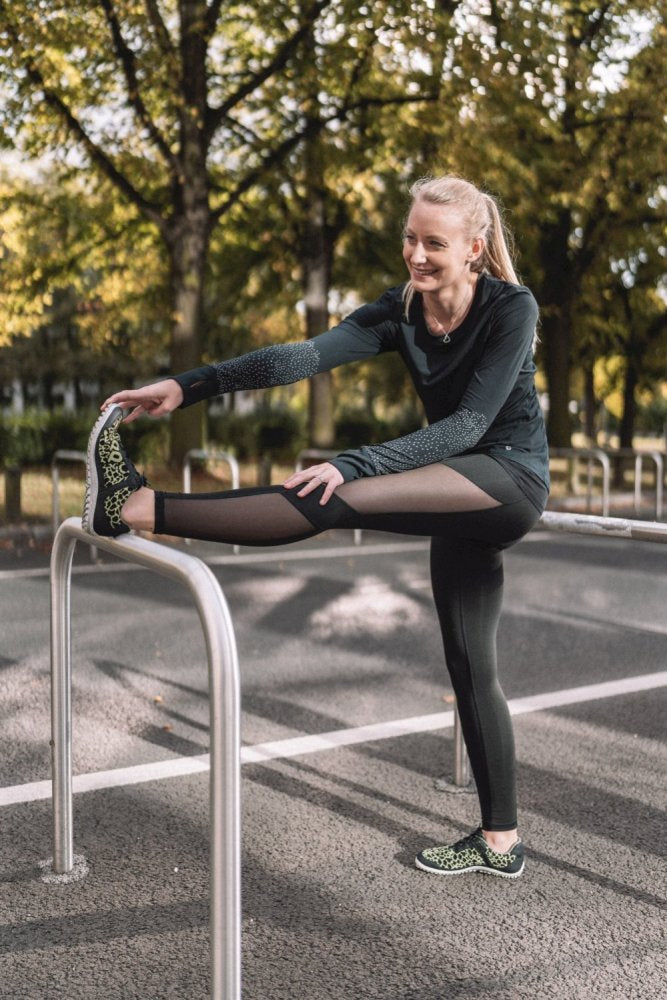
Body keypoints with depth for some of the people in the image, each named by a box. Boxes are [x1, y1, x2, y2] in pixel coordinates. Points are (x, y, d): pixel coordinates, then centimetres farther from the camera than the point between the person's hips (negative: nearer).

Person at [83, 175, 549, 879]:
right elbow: (306, 355, -16)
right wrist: (188, 386, -28)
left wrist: (355, 465, -36)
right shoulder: (399, 312, -2)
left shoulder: (511, 308, -16)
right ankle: (500, 842, 19)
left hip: (511, 476, -7)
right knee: (470, 670, 9)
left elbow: (470, 422, -25)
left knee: (339, 500, -28)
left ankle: (140, 507, -28)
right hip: (463, 498, 7)